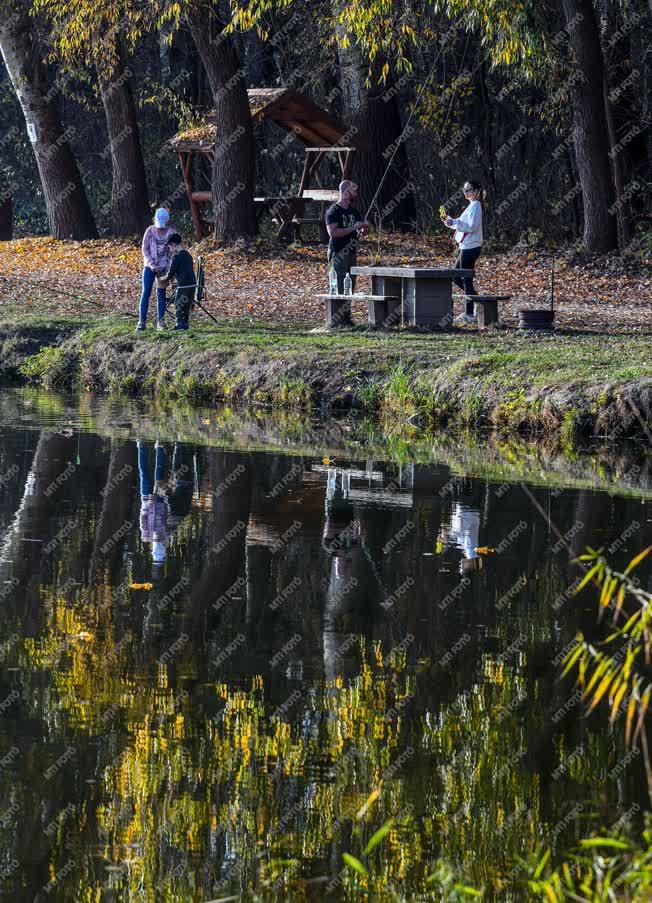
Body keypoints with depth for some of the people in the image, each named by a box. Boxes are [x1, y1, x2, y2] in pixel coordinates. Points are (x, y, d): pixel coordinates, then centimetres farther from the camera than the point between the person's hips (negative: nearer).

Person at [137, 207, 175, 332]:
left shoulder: (171, 233, -2)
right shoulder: (150, 231, -3)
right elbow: (145, 249, -3)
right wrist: (152, 264, -13)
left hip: (164, 267, 0)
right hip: (149, 266, 0)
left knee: (161, 294, 5)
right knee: (146, 293, -4)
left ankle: (160, 321, 10)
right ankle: (142, 321, -3)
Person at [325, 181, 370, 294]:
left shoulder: (354, 211, 15)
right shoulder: (333, 212, -8)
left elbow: (361, 231, 23)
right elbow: (333, 232, -20)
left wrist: (364, 228, -2)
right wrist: (353, 228, -20)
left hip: (352, 254, 8)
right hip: (338, 254, -8)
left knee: (350, 288, 8)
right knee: (339, 290, -10)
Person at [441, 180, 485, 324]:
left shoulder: (475, 206, -13)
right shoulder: (472, 205, 17)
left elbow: (471, 227, -21)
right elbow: (463, 225, 21)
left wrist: (454, 222, -24)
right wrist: (450, 221, 8)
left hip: (470, 247, -10)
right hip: (467, 247, 10)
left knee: (466, 280, -6)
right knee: (456, 277, 14)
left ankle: (469, 314, -2)